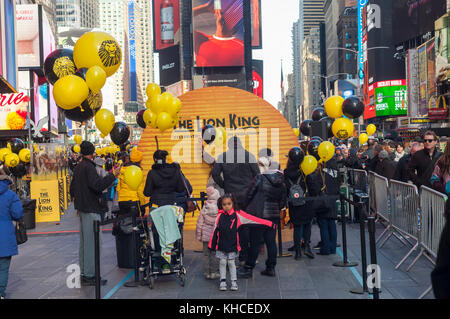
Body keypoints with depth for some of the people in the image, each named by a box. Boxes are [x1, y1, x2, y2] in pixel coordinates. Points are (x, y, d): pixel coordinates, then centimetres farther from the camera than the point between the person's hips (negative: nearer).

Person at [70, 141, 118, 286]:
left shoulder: (78, 167, 15)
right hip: (91, 209, -10)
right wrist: (113, 175, -23)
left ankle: (84, 272, 22)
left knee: (84, 241, 15)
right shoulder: (88, 167, -15)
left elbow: (72, 188, 23)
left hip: (82, 208, 10)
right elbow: (97, 185, -28)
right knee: (92, 241, -7)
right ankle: (89, 275, -5)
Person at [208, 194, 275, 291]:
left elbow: (253, 219, -8)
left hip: (232, 245, -1)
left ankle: (234, 281, 18)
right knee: (222, 262, 7)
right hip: (221, 245, 1)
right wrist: (212, 244, 8)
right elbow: (215, 231, 5)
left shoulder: (238, 214, -6)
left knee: (231, 262, 5)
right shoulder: (220, 216, -2)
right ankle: (223, 281, 21)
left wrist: (269, 223, -10)